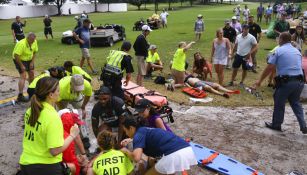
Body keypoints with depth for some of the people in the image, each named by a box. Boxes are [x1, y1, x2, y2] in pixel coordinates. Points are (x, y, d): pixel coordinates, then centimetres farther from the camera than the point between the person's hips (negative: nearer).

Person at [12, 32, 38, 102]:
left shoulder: (34, 42, -10)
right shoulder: (21, 44, -31)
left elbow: (35, 52, 3)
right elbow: (16, 56, -30)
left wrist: (32, 62, -4)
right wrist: (21, 66, -25)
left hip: (29, 59, 7)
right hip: (19, 60, -7)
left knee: (31, 73, 12)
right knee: (23, 76, -16)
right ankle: (20, 96, -16)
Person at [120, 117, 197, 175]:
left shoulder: (138, 134, 5)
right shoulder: (146, 130, 29)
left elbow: (136, 157, -11)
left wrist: (126, 151, 10)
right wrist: (130, 140, 51)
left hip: (173, 155, -9)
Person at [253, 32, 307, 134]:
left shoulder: (278, 51, -3)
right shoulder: (297, 51, 15)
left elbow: (269, 68, -9)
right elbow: (299, 67, 18)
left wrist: (260, 80, -3)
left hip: (285, 82, -6)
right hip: (299, 81, 6)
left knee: (279, 104, 10)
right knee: (295, 103, 21)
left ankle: (276, 125, 22)